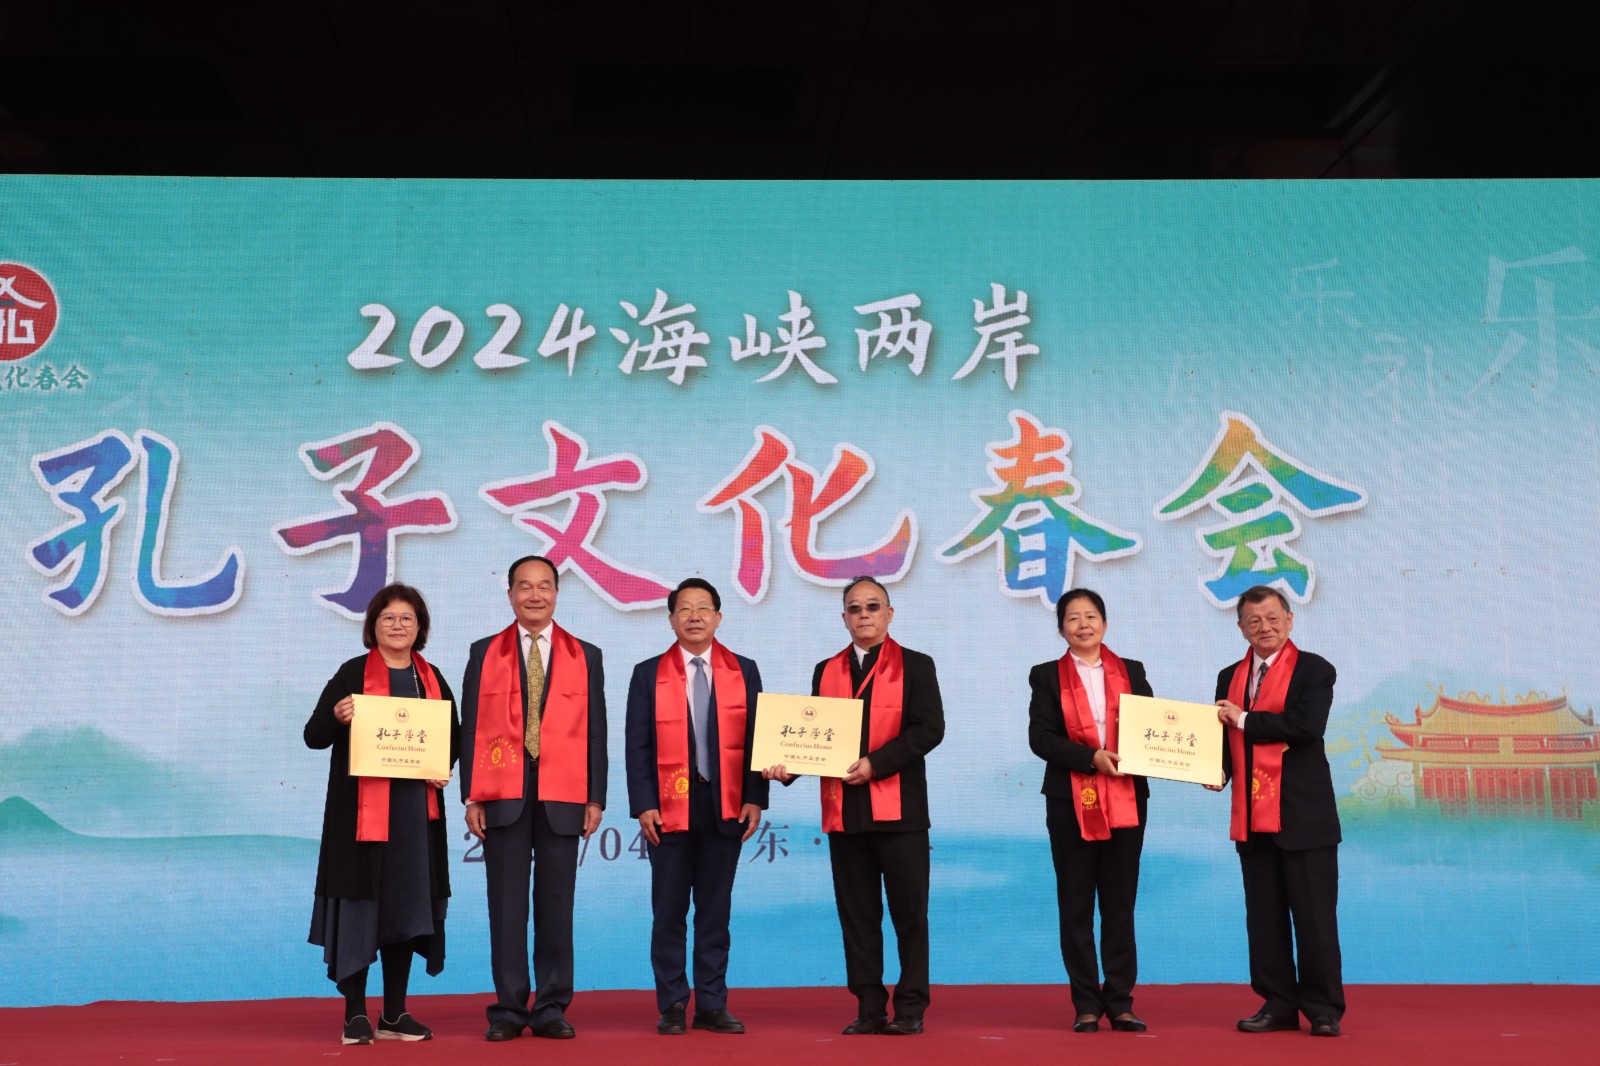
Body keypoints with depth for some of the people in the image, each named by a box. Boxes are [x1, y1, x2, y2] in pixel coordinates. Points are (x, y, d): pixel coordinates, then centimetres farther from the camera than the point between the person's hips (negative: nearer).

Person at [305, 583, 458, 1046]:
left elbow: (453, 735, 20)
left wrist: (445, 765, 0)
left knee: (407, 904, 7)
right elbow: (313, 736, -3)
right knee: (360, 903, -4)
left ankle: (395, 1013, 16)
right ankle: (355, 1014, 5)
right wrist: (336, 716, -24)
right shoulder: (352, 674, 0)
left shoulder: (432, 679, 13)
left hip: (416, 808, 4)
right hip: (363, 808, -4)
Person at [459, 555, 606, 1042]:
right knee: (506, 905, 2)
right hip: (504, 797, 0)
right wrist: (471, 797, -1)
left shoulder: (586, 656, 10)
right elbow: (471, 727, 6)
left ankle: (552, 1009, 11)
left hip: (562, 799, 0)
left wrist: (596, 798, 1)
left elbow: (595, 731, 8)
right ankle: (509, 1009, 9)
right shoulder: (484, 653, 9)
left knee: (556, 904, 3)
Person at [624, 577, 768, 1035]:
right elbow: (638, 746, 1)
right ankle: (672, 1006, 12)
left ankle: (712, 1005, 13)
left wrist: (754, 799, -3)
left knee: (716, 910, 6)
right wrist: (643, 805, -8)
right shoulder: (648, 674, 5)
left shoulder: (744, 671, 8)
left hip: (726, 808, 1)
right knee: (669, 912, 3)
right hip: (669, 809, -1)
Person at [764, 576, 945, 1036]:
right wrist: (788, 767, -7)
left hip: (899, 808, -4)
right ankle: (869, 1007, 13)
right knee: (857, 912, 6)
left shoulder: (915, 666, 4)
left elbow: (929, 729, -7)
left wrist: (876, 763, -16)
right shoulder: (826, 671, 16)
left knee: (908, 911, 0)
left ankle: (910, 1008, 7)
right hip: (843, 810, 4)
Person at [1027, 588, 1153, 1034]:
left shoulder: (1132, 672, 11)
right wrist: (1092, 758, -17)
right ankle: (1086, 1005, 9)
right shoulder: (1047, 676, 5)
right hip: (1070, 800, -1)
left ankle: (1120, 1002, 10)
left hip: (1126, 799, 1)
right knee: (1076, 904, 3)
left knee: (1120, 902, 4)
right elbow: (1040, 737, -6)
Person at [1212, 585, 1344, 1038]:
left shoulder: (1313, 669, -2)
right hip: (1252, 814, 5)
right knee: (1264, 916, 8)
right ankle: (1279, 1005, 16)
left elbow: (1308, 724, -18)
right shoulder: (1229, 677, 15)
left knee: (1314, 914, -1)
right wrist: (1219, 769, -6)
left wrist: (1244, 719, -12)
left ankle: (1323, 1009, 6)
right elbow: (1224, 735, 15)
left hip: (1303, 814, -5)